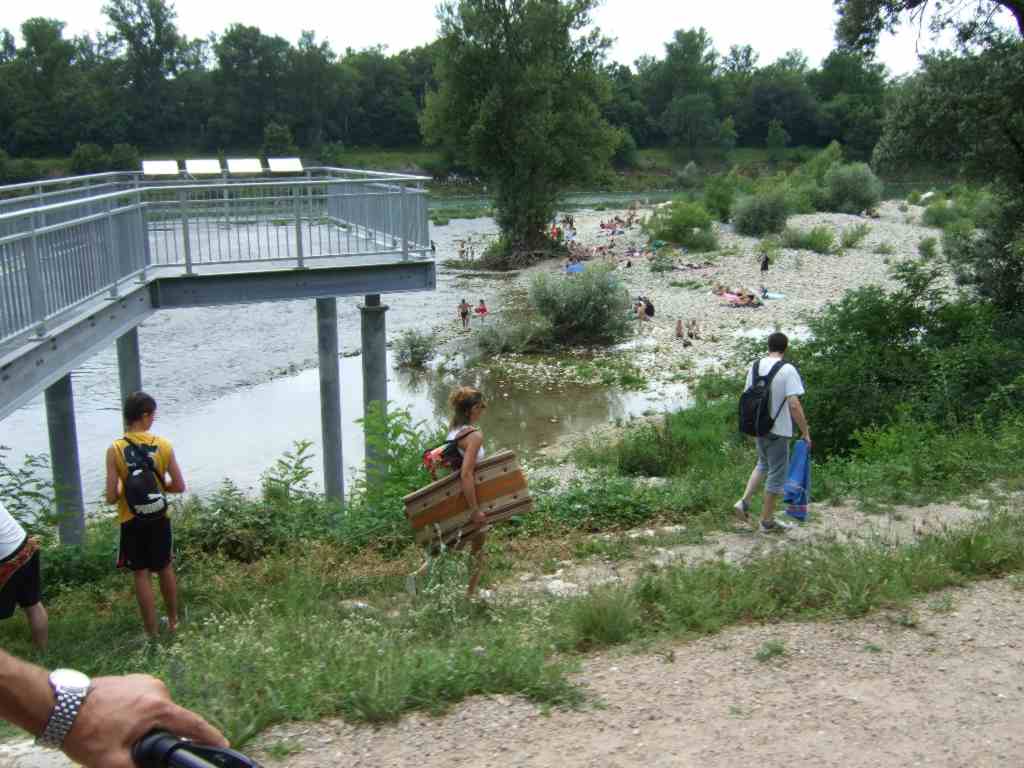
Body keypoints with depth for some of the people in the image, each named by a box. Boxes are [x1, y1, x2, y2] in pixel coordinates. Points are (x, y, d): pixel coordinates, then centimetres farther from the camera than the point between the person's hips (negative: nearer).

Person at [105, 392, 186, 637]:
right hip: (159, 518, 2)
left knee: (141, 574, 9)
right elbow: (179, 487, -5)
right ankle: (173, 620, 36)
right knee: (165, 568, 21)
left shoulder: (115, 450, -16)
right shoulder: (163, 445, -11)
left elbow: (111, 498, -15)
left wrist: (125, 489, 6)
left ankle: (152, 632, 17)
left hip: (132, 521, -2)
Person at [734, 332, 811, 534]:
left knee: (763, 464, 27)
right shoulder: (787, 370, -16)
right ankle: (767, 521, 14)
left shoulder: (755, 367, 3)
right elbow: (794, 405, -21)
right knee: (777, 474, 7)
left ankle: (744, 501, 14)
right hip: (778, 430, -6)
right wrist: (806, 432, -13)